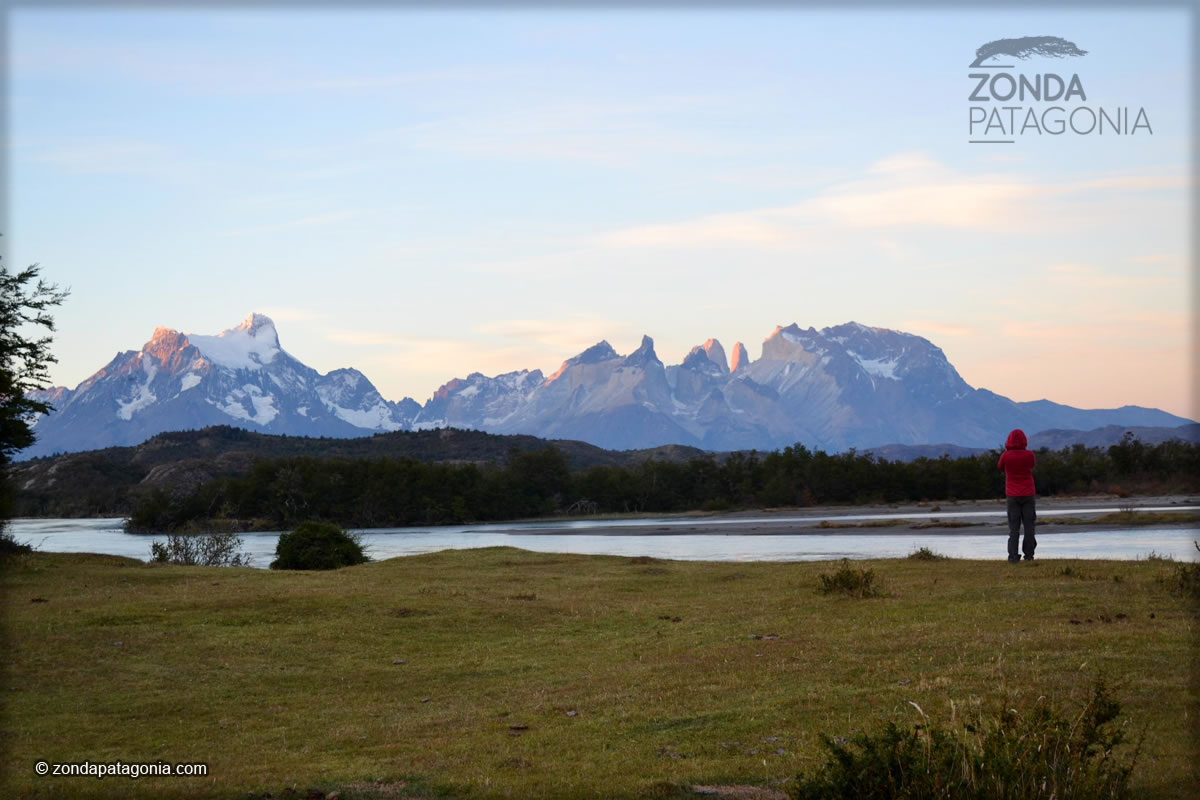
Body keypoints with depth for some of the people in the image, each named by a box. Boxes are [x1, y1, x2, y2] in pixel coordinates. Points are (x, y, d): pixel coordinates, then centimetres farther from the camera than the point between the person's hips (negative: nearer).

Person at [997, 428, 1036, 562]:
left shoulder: (1006, 455, -10)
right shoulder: (1029, 455, -8)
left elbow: (1000, 468, 9)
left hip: (1012, 496, 0)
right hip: (1028, 494, 0)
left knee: (1014, 526, 2)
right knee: (1029, 524, 8)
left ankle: (1013, 556, -5)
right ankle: (1029, 554, 8)